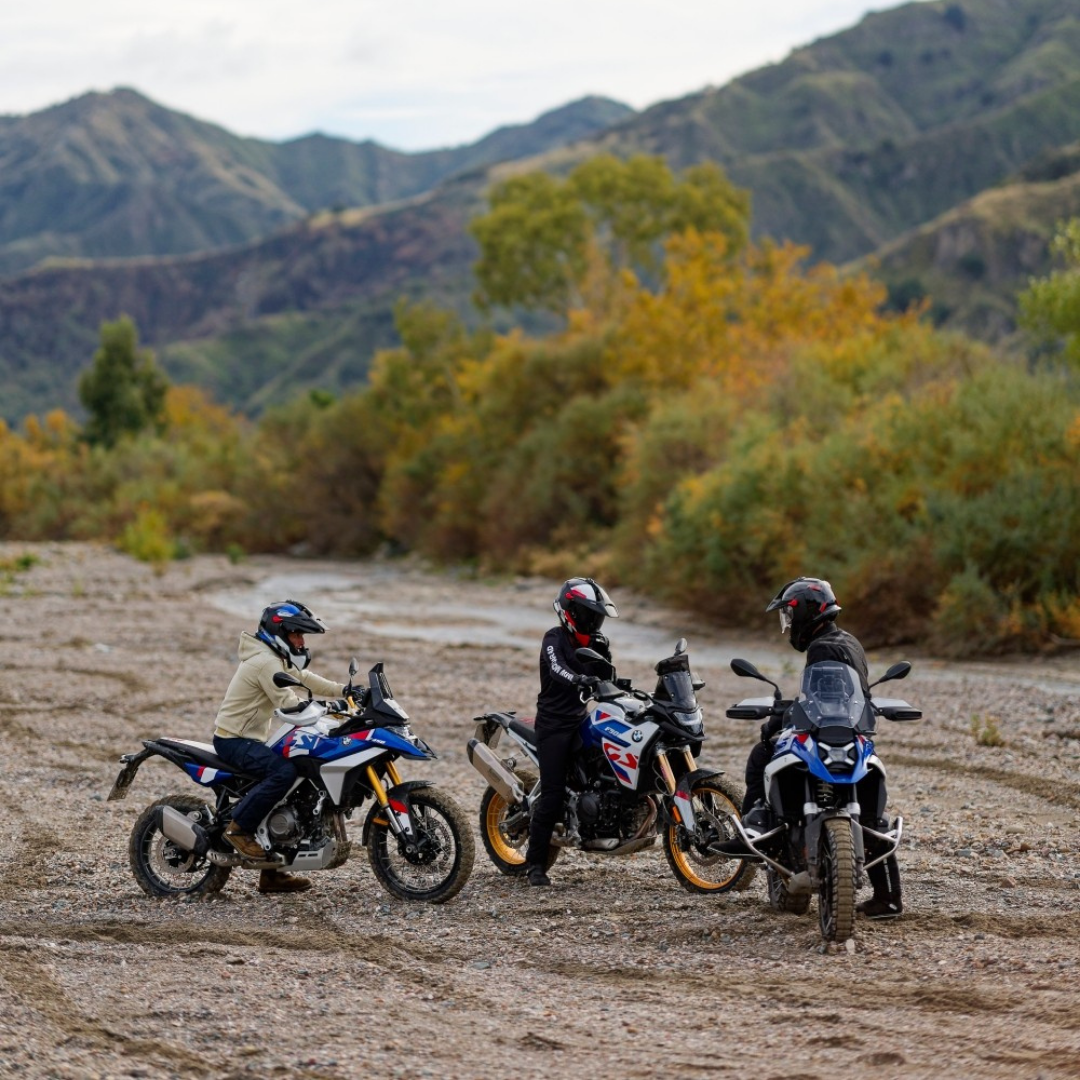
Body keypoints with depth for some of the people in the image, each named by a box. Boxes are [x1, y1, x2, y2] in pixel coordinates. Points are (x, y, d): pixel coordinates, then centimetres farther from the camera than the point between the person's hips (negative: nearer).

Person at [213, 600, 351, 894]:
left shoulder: (275, 658, 15)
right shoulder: (265, 662, -18)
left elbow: (304, 678, 19)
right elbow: (288, 705, -26)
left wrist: (344, 690, 7)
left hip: (248, 740, 11)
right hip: (234, 740, -11)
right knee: (284, 772, -32)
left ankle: (272, 874, 15)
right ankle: (238, 827, -20)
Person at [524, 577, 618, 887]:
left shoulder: (588, 643, 16)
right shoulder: (555, 639, -7)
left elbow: (605, 680, 15)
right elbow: (557, 668, -27)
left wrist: (604, 653, -3)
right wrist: (579, 680, -47)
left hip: (581, 719, 8)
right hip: (553, 724, -8)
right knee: (552, 794, -11)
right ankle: (535, 864, -7)